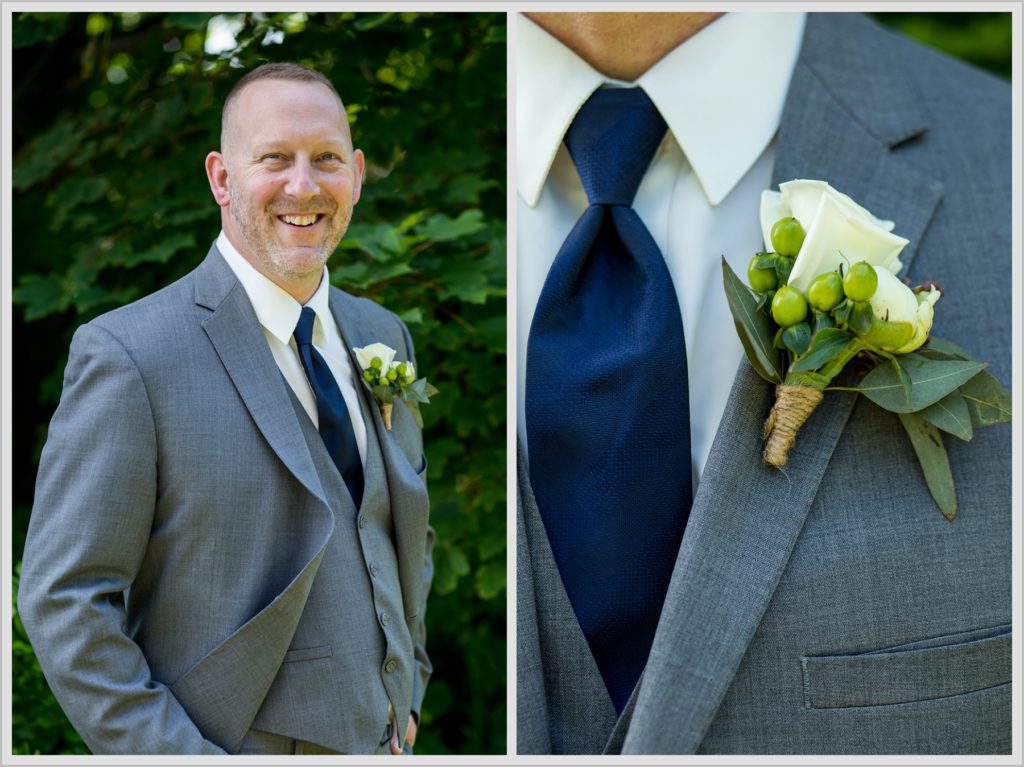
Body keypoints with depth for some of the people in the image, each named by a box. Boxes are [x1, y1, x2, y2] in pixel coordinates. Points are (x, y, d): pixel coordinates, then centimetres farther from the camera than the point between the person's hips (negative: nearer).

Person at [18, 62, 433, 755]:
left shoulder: (382, 336, 4)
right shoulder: (127, 354, -16)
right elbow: (63, 599, -16)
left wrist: (405, 687, 7)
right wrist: (180, 757, -18)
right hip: (234, 746, -5)